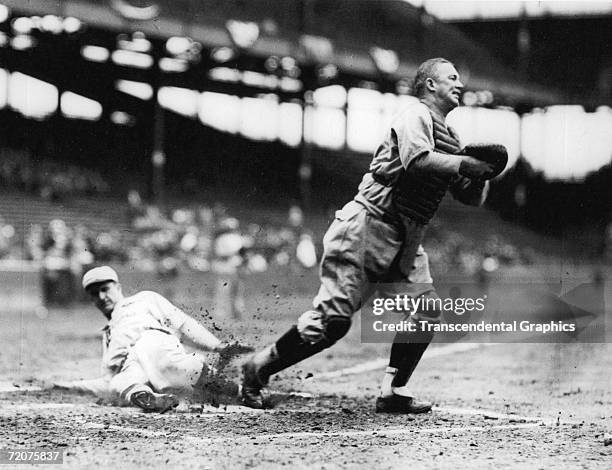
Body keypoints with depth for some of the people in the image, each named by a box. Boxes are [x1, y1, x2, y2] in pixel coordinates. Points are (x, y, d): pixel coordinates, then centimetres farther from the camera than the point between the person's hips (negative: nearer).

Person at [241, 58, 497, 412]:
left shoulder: (449, 138, 19)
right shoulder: (415, 117, -7)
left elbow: (473, 198, 18)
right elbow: (419, 161, -28)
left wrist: (482, 173, -1)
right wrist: (465, 163, -21)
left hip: (405, 242, 9)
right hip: (368, 227, -9)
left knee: (426, 310, -2)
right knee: (334, 319, -12)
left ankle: (394, 392, 7)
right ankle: (259, 368, 1)